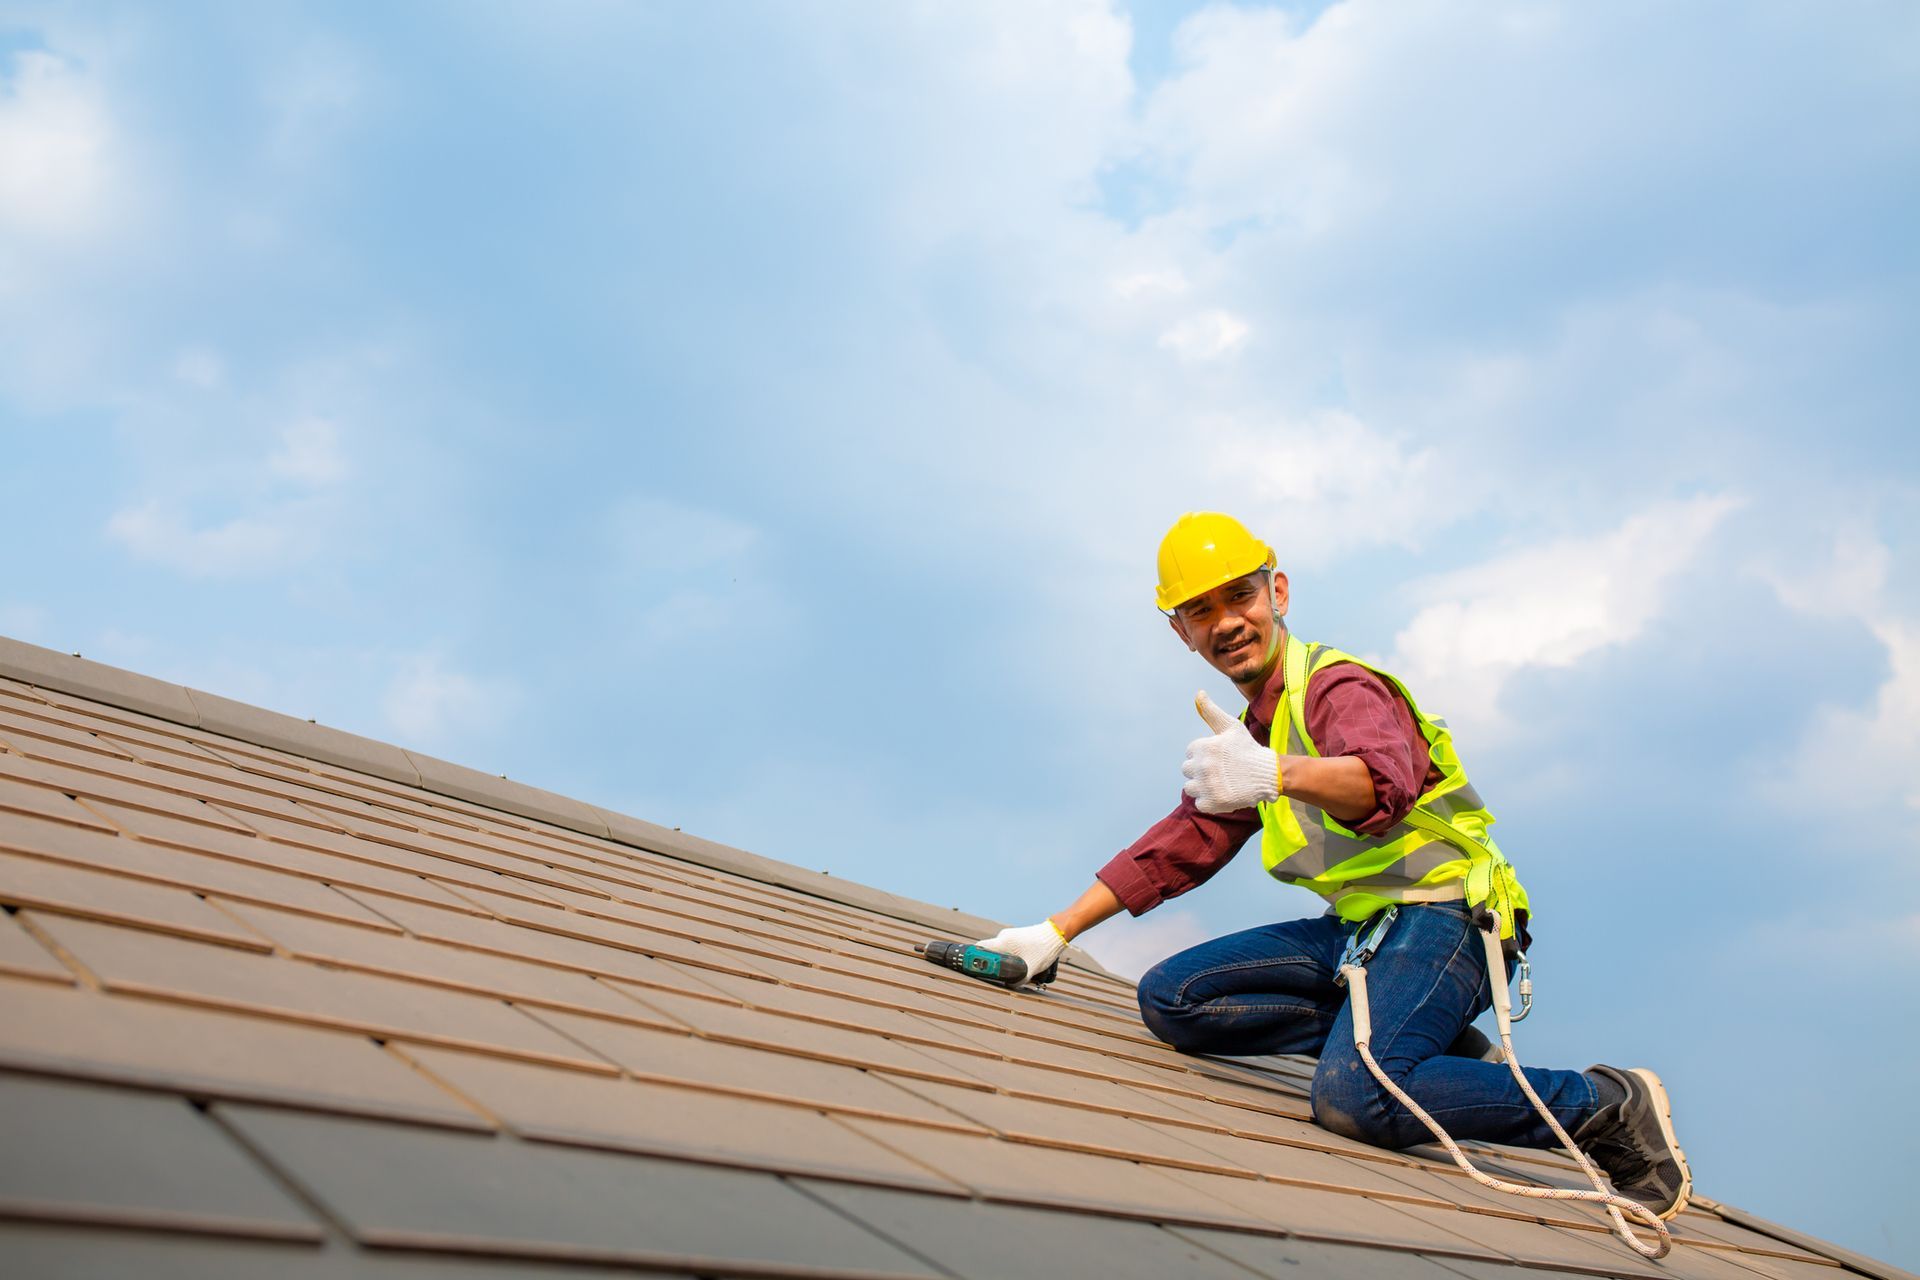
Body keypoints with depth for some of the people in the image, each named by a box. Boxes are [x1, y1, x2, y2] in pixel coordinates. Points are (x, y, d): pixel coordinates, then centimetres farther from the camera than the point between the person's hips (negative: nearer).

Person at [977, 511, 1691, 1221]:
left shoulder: (1340, 686, -10)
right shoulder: (1252, 732, 19)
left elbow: (1383, 782, -33)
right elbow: (1182, 844, 23)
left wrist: (1274, 775, -54)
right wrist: (1057, 931, 17)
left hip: (1445, 912, -9)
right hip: (1361, 926, 9)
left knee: (1354, 1098, -33)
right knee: (1169, 998, -6)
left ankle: (1611, 1108, -12)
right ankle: (1427, 1046, -3)